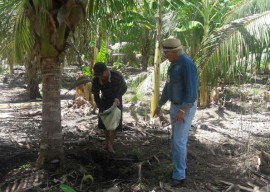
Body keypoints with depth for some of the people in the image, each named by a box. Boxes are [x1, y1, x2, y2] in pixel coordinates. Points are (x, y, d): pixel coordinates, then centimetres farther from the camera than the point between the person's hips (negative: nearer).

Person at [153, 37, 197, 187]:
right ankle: (180, 169, 28)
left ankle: (179, 176, 2)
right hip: (175, 106, 10)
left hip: (186, 108, -10)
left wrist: (183, 111, -30)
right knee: (176, 139, 15)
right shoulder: (174, 64, 10)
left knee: (179, 141, -8)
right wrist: (159, 105, 21)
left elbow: (191, 89, -26)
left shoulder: (187, 64, -22)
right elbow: (168, 86, 18)